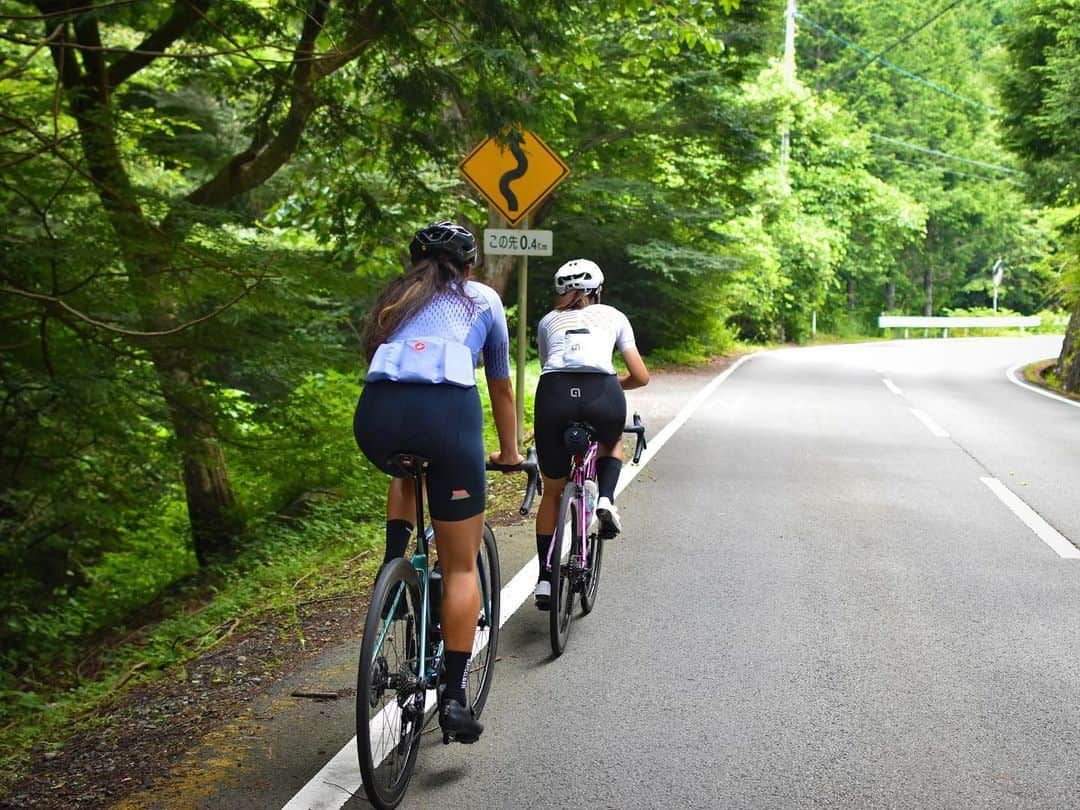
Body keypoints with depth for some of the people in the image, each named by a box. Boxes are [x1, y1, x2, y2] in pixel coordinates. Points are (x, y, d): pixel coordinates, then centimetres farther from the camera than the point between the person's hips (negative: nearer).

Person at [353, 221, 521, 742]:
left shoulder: (395, 300, 33)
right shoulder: (483, 299, 27)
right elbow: (501, 388, 32)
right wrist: (509, 452, 46)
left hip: (377, 412, 3)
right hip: (447, 411, -3)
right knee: (461, 567, 11)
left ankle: (394, 562, 21)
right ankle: (454, 698, 10)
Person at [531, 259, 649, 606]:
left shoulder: (548, 321, 30)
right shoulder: (613, 316, 27)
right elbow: (641, 376, 24)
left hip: (554, 395, 1)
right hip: (602, 395, -1)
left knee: (552, 492, 22)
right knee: (612, 445, 37)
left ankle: (545, 578, 21)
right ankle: (606, 499, 10)